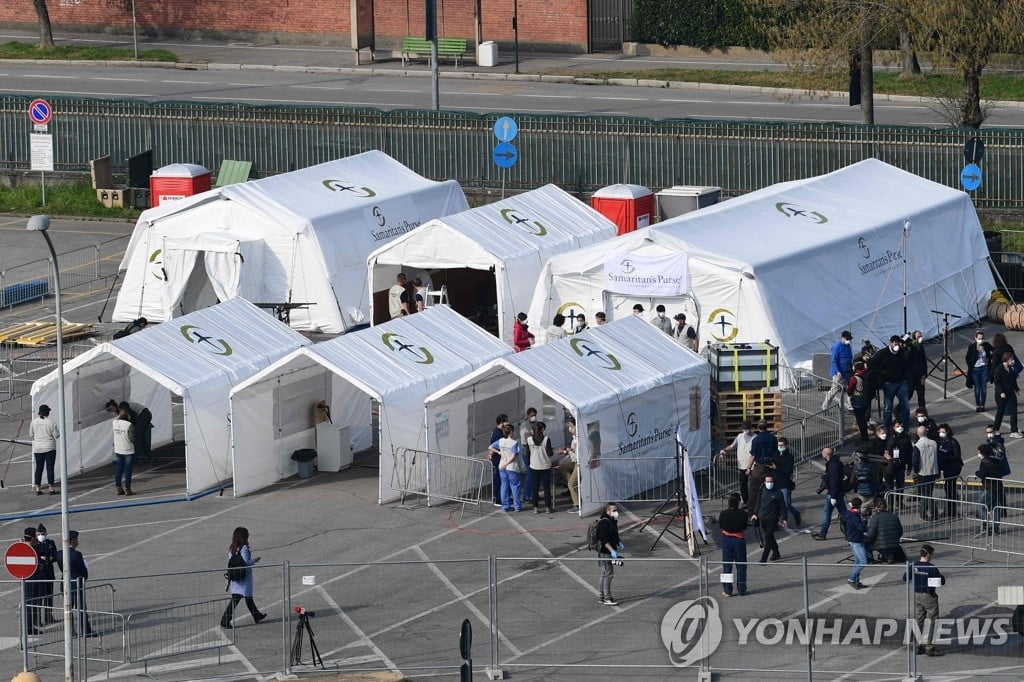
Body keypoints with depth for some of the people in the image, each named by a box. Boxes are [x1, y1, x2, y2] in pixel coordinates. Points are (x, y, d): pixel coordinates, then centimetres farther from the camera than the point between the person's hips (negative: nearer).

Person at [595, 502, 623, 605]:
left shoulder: (612, 521, 14)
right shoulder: (604, 522, -18)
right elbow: (603, 539, -24)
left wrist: (618, 543, 12)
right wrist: (612, 550, -27)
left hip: (609, 551, 10)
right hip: (605, 552, -10)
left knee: (605, 574, 16)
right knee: (608, 573, -10)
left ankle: (602, 596, 24)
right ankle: (607, 598, -9)